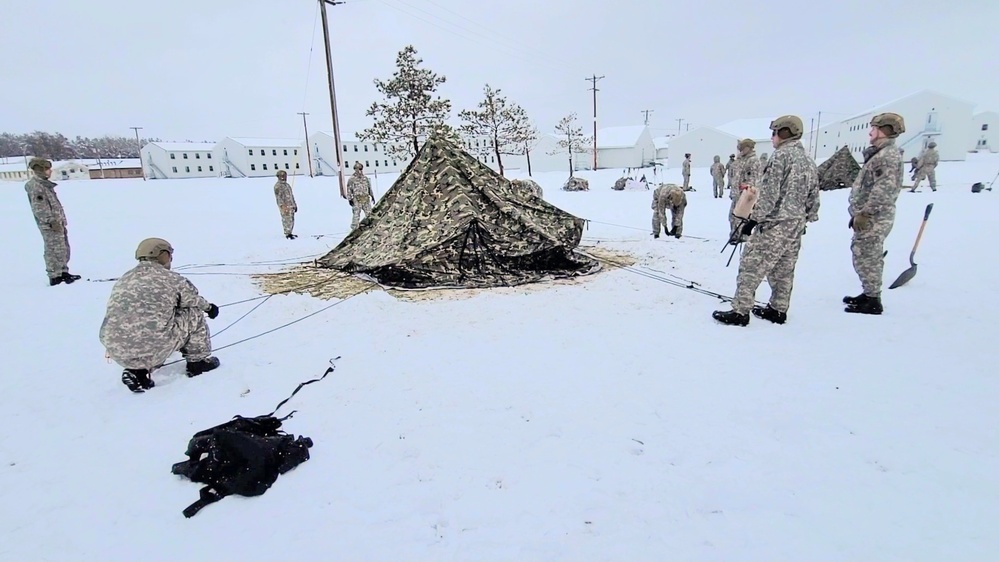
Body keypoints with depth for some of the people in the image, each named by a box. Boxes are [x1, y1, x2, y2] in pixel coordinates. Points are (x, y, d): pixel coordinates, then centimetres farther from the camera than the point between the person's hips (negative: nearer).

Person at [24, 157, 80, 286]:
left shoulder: (44, 183, 16)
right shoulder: (35, 186, -13)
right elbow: (39, 208, -18)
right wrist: (51, 221, -20)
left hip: (58, 223, 10)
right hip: (51, 225, -10)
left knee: (64, 249, 16)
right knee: (55, 250, -5)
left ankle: (63, 272, 26)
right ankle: (54, 277, 1)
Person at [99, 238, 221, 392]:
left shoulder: (122, 280, 18)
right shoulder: (170, 278, 0)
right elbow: (194, 300, 14)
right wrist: (209, 307, 36)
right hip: (152, 348, -6)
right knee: (194, 314, 13)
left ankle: (137, 371, 15)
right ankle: (198, 361, 22)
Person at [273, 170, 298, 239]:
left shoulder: (287, 185, 21)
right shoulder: (277, 186, -6)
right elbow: (278, 197, -15)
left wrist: (295, 205, 24)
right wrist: (282, 206, -23)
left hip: (291, 206, 8)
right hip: (285, 207, -8)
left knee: (291, 220, 9)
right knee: (287, 220, -10)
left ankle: (289, 233, 18)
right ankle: (287, 234, -6)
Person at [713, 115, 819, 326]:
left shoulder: (781, 156, -10)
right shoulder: (809, 162, 16)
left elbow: (769, 193, -17)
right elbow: (813, 198, 17)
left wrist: (754, 219, -14)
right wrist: (805, 219, 24)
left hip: (774, 224, -9)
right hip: (796, 226, 9)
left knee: (751, 267, -7)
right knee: (783, 270, 14)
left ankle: (740, 311, -8)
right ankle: (778, 310, 22)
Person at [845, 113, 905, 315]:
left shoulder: (889, 155, -14)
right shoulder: (880, 153, 18)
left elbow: (884, 189, -22)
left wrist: (864, 213, -22)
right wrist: (859, 213, 21)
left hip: (873, 218, -10)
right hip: (870, 217, 10)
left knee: (866, 258, -5)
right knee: (864, 256, 18)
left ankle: (873, 301, 3)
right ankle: (869, 294, 29)